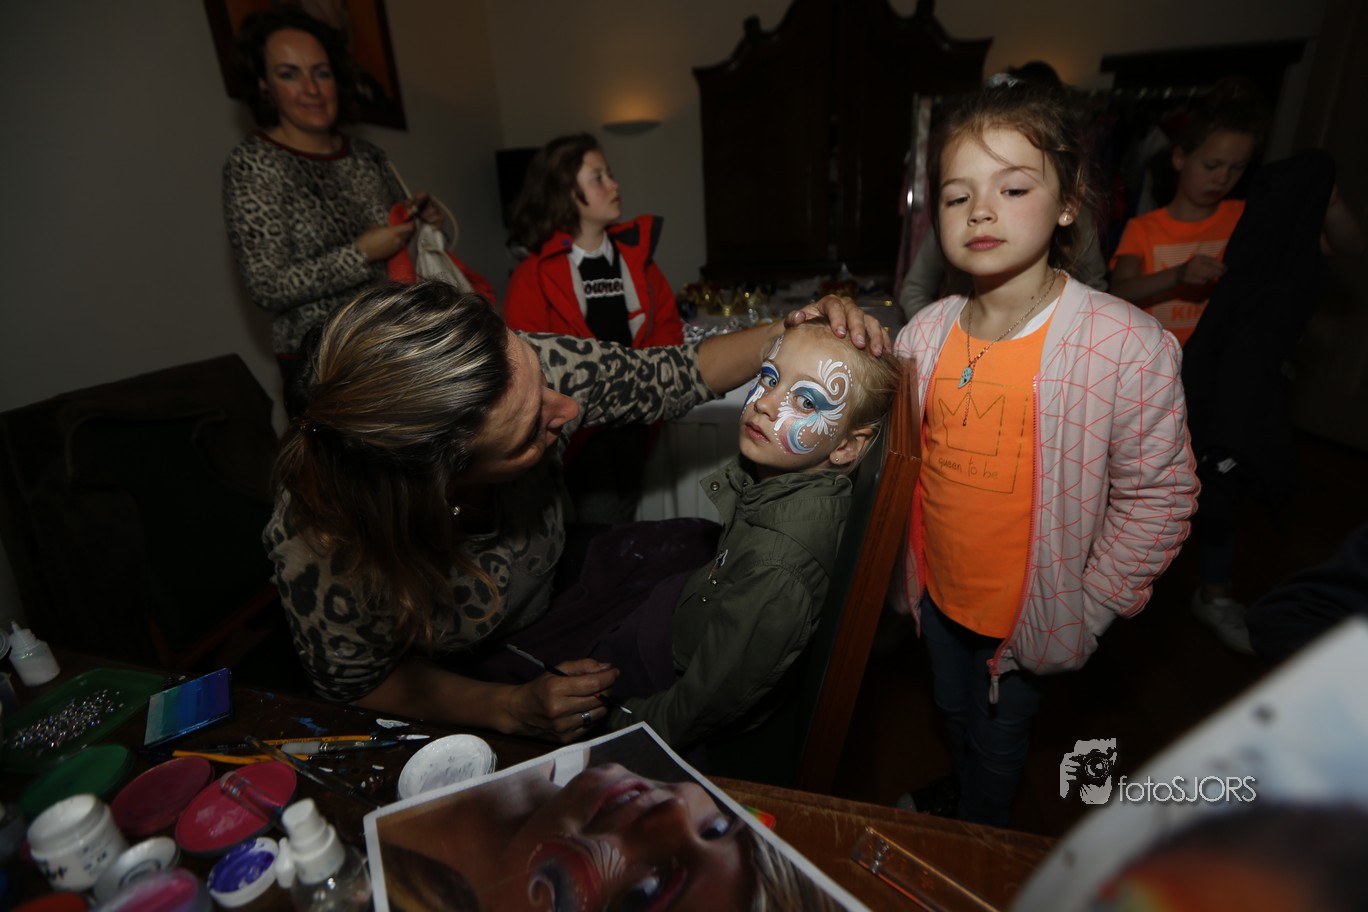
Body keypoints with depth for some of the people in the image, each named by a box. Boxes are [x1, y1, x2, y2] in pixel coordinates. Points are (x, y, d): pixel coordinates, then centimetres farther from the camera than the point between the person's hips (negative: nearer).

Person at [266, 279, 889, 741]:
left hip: (550, 597, 4)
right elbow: (358, 684, -17)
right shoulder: (319, 551, -38)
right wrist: (509, 710, -28)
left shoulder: (528, 371, -32)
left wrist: (792, 332, -29)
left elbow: (676, 374, -15)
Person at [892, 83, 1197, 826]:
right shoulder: (926, 331, -9)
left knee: (999, 739, 22)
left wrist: (1088, 610, -12)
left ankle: (975, 836, 54)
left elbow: (1158, 495, -15)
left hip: (1028, 612, -3)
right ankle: (956, 795, 61)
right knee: (953, 713, 29)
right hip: (938, 592, 4)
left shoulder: (1126, 345, -22)